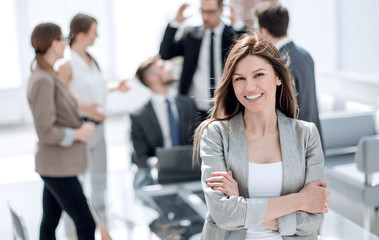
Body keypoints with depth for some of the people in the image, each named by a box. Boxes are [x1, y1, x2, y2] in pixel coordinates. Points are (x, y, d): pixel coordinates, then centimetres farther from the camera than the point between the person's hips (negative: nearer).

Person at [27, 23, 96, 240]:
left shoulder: (49, 75, 10)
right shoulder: (43, 81, -21)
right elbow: (46, 132, -22)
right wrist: (79, 134, -13)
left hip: (58, 165, 10)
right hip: (58, 167, -10)